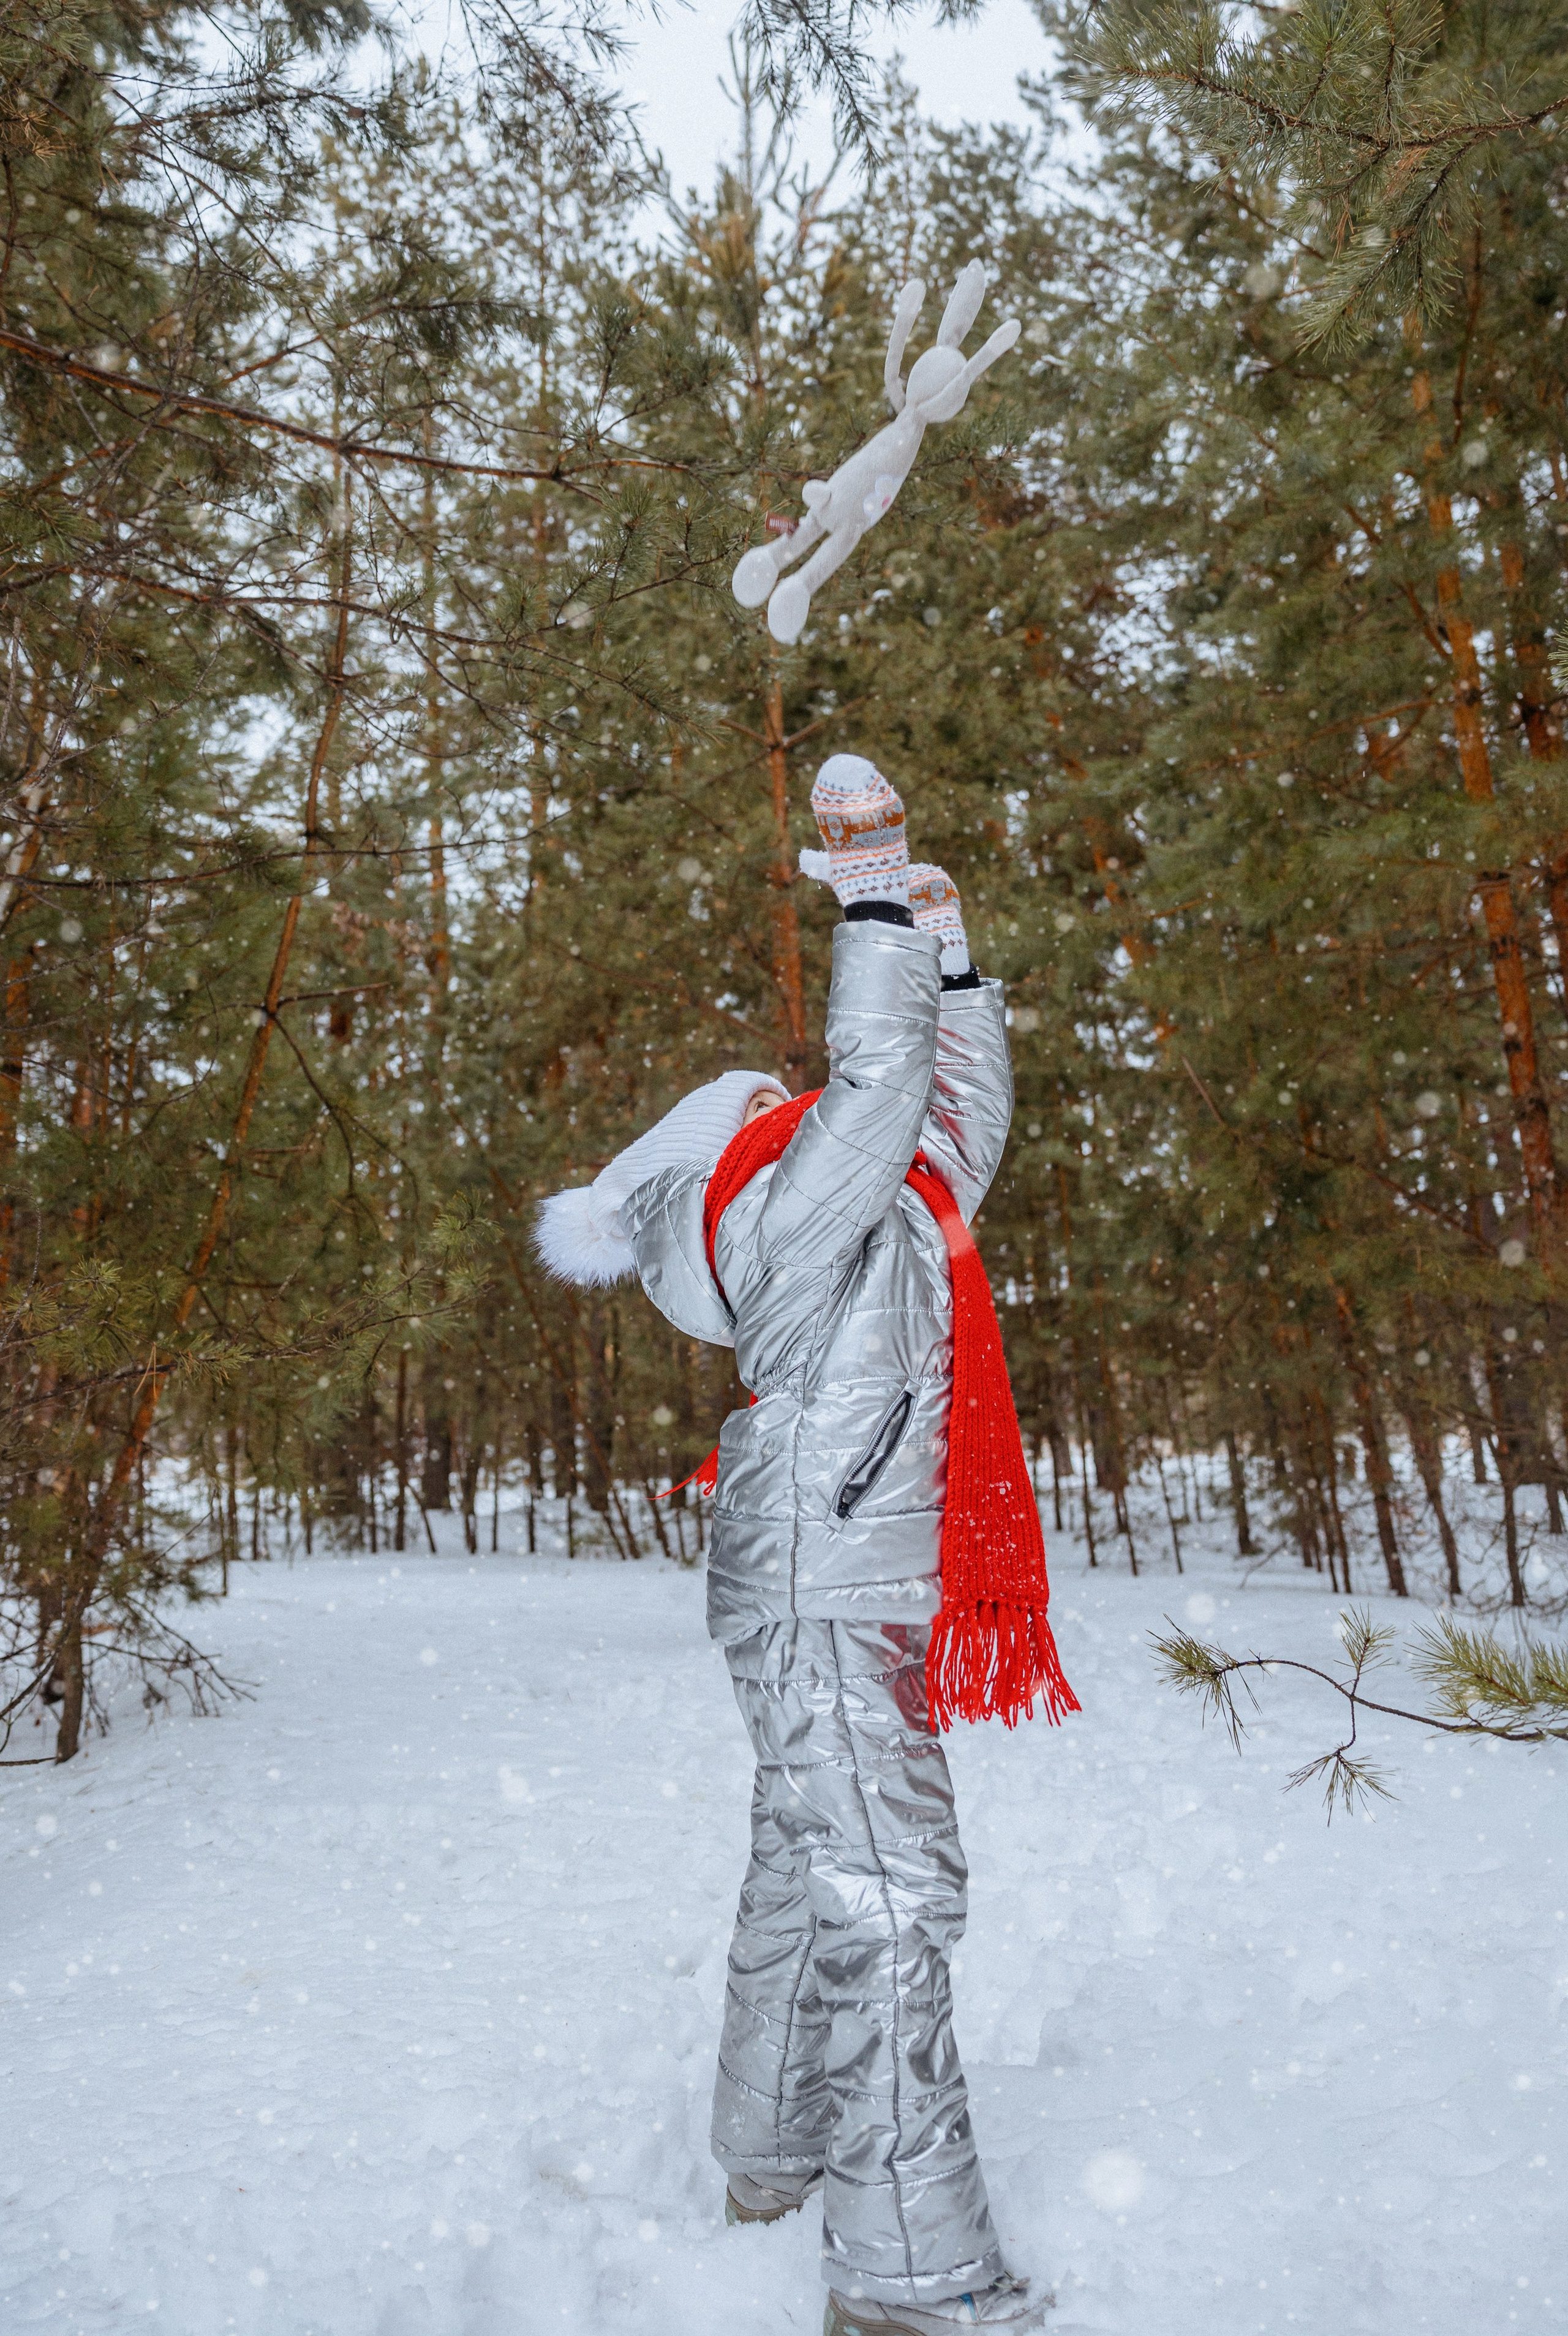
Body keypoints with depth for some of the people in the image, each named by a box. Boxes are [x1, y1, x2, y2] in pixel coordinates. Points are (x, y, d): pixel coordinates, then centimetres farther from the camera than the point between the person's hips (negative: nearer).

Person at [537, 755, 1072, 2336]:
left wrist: (952, 960, 17)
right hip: (822, 1606, -10)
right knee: (885, 1896, -9)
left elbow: (961, 1110, 21)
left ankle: (777, 2161, 35)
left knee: (808, 1875, 19)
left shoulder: (883, 1220, 14)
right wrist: (875, 889, -13)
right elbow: (882, 1077, -22)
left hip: (859, 1609, 10)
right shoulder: (787, 1221, -14)